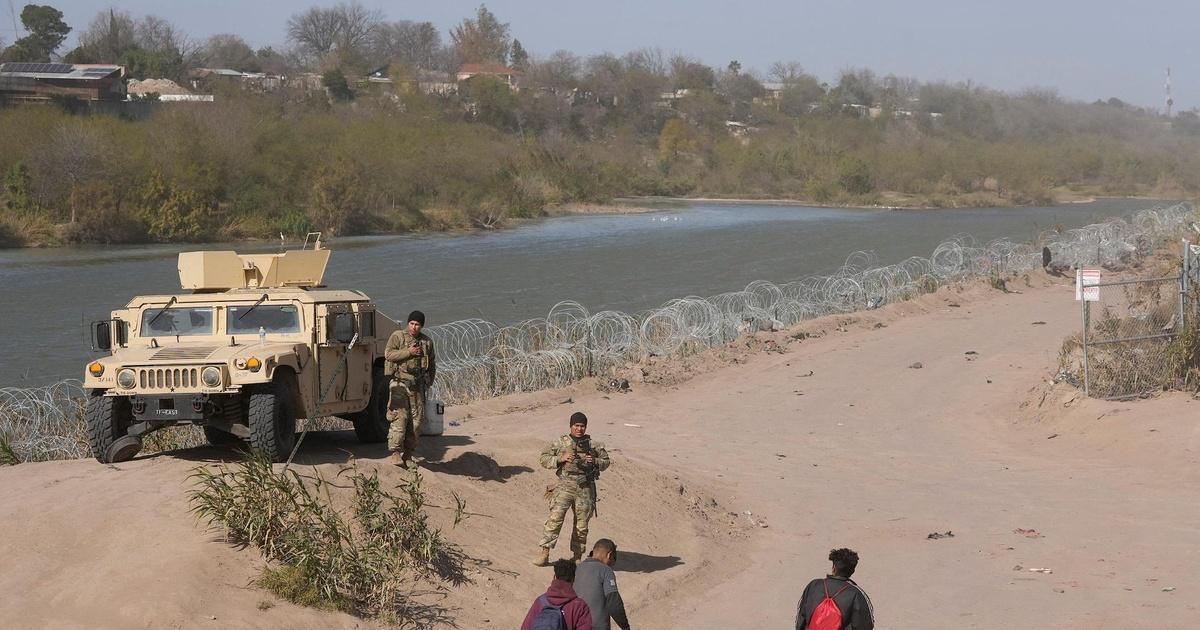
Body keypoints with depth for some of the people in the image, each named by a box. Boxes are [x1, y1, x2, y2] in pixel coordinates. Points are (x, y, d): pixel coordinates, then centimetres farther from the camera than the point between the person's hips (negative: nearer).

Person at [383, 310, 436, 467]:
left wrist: (429, 382, 12)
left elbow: (432, 364, 23)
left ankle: (408, 453, 12)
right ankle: (395, 452, -13)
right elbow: (388, 354, -13)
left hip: (418, 386, 5)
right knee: (400, 417, -13)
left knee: (416, 419, 4)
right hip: (400, 383, -5)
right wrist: (408, 352, -19)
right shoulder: (397, 336, 1)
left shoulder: (427, 342, 14)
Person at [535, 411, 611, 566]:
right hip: (565, 487, -2)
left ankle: (577, 557, 17)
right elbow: (543, 459, 4)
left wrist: (595, 461, -5)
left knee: (582, 525, 6)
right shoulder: (560, 443, 4)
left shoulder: (593, 445, 10)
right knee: (555, 519, -15)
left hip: (585, 489, 2)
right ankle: (544, 553, -12)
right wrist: (560, 459, -12)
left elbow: (606, 461, 17)